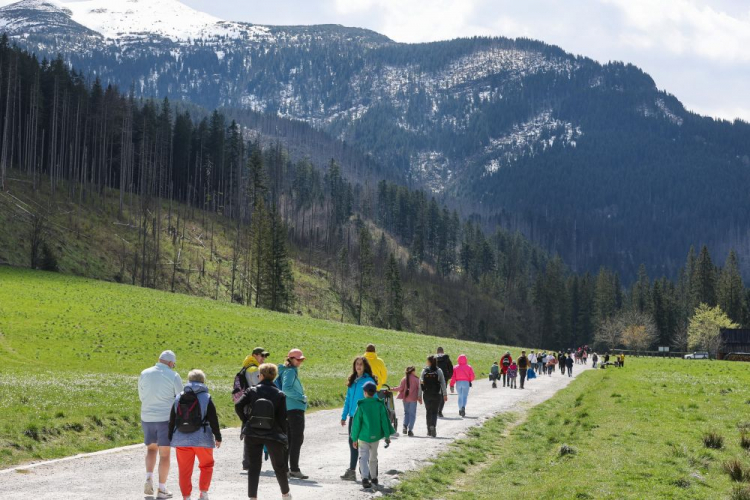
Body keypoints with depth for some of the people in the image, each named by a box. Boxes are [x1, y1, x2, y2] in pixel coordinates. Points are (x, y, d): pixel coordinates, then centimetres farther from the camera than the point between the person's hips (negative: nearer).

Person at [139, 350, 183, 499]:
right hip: (166, 418, -3)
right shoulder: (173, 376, -8)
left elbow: (142, 397, 12)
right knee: (164, 454, 5)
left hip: (147, 418, 3)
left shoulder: (144, 374, 2)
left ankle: (149, 478, 2)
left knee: (151, 448, 22)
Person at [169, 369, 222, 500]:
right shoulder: (206, 398, -4)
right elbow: (213, 420, -6)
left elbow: (172, 420, 8)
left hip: (181, 440, 2)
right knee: (206, 465, 15)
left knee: (184, 470, 6)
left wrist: (171, 438, 16)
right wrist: (218, 437, 2)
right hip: (202, 439, -2)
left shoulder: (179, 398, 6)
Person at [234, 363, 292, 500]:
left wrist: (246, 421, 1)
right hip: (273, 435, 0)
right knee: (279, 466, 17)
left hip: (252, 434, 0)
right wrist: (284, 436, 4)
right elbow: (282, 418, -4)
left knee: (254, 467, 7)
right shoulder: (279, 395, -2)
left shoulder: (252, 391, -1)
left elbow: (238, 406, -13)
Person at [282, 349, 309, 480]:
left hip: (288, 409, 10)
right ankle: (294, 469, -9)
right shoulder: (290, 371, -12)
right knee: (297, 439, -8)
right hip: (295, 409, -10)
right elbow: (286, 389, -24)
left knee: (289, 438, 14)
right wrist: (302, 397, -17)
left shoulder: (293, 371, 17)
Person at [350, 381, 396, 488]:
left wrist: (354, 439, 1)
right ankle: (374, 478, 33)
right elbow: (385, 420, -3)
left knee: (363, 457, -4)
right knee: (373, 457, 20)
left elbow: (356, 423, -7)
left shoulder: (361, 406, -11)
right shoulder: (380, 404, -4)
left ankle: (365, 478, -24)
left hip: (363, 436, -3)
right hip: (376, 436, 3)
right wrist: (387, 435, 4)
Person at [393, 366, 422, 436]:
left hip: (405, 398, 2)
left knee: (406, 412, 18)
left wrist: (392, 389, 8)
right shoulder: (416, 379, -5)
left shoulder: (404, 379, -2)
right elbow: (419, 388, -4)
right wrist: (420, 398, 5)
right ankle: (410, 429, -3)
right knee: (412, 414, 5)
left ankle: (405, 426, -3)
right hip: (413, 399, -2)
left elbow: (400, 388, -6)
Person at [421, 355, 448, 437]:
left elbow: (420, 383, -3)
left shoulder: (424, 371, -2)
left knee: (428, 412, 16)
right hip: (436, 394, -1)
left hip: (426, 395, 1)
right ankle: (433, 426, -20)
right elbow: (443, 383, -5)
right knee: (434, 412, 4)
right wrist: (445, 395, 0)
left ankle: (429, 430, 18)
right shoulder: (439, 371, -4)